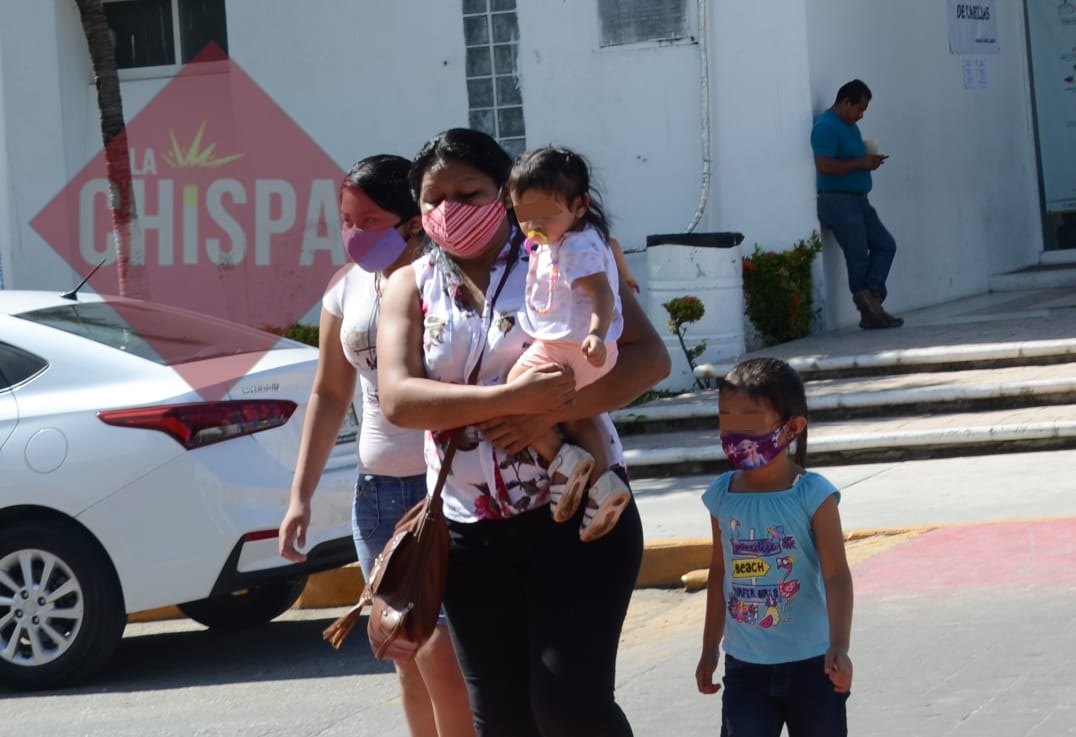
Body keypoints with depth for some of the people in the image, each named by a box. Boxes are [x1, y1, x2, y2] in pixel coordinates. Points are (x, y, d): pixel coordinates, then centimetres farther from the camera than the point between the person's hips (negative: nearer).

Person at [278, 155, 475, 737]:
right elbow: (329, 395, 15)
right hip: (379, 492, 6)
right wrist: (301, 494, 12)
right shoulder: (347, 289, 7)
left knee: (440, 652, -14)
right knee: (409, 662, 10)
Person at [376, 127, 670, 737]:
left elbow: (649, 357, -8)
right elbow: (398, 398, -9)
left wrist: (551, 412, -21)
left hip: (577, 510, -3)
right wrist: (511, 398, -22)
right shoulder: (412, 287, 6)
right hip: (473, 529, 3)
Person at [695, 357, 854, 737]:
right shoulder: (722, 496, 0)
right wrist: (709, 648, 19)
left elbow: (836, 576, -17)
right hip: (744, 665, 3)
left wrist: (839, 646, -31)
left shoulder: (812, 495, -13)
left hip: (810, 664, -3)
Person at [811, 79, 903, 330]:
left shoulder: (849, 126, 17)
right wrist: (861, 163, -18)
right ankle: (870, 313, 0)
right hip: (838, 200, -10)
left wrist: (870, 159, 6)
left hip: (858, 200, 10)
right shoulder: (826, 127, -14)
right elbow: (824, 166, -24)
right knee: (858, 256, -5)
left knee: (885, 245, 5)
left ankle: (872, 298, -3)